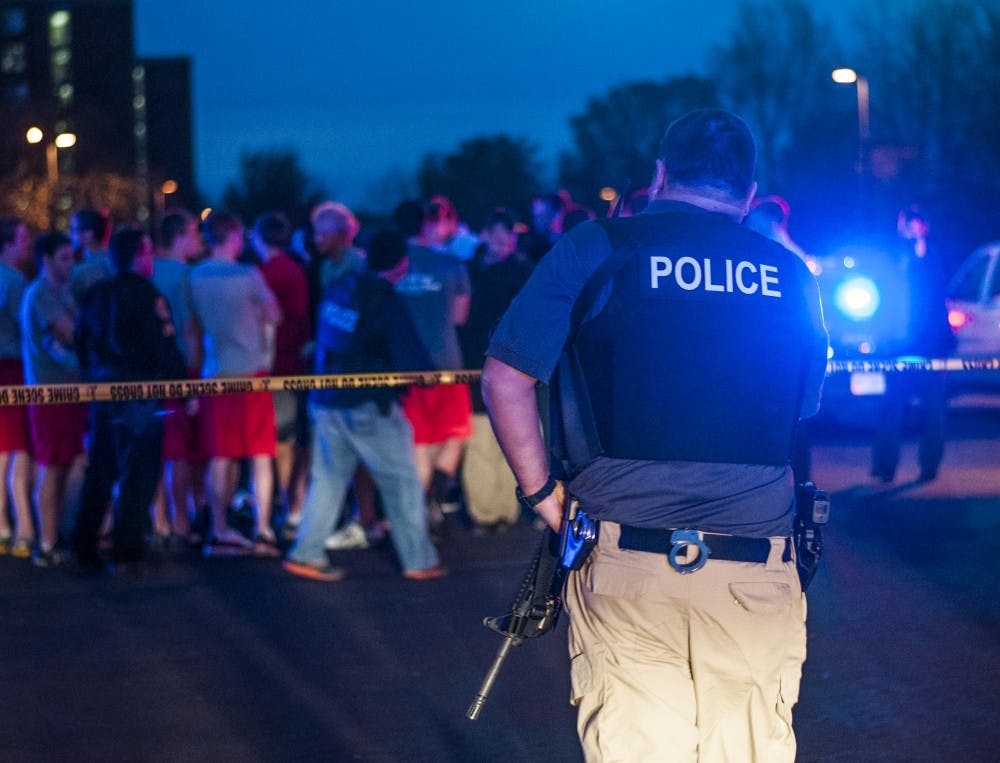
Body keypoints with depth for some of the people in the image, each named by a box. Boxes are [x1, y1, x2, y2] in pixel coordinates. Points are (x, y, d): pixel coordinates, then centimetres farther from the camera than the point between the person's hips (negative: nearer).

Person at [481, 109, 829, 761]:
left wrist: (541, 491, 8)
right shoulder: (791, 278, 9)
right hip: (757, 577, 2)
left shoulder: (596, 248, 1)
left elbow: (504, 380, -1)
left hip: (627, 567, -2)